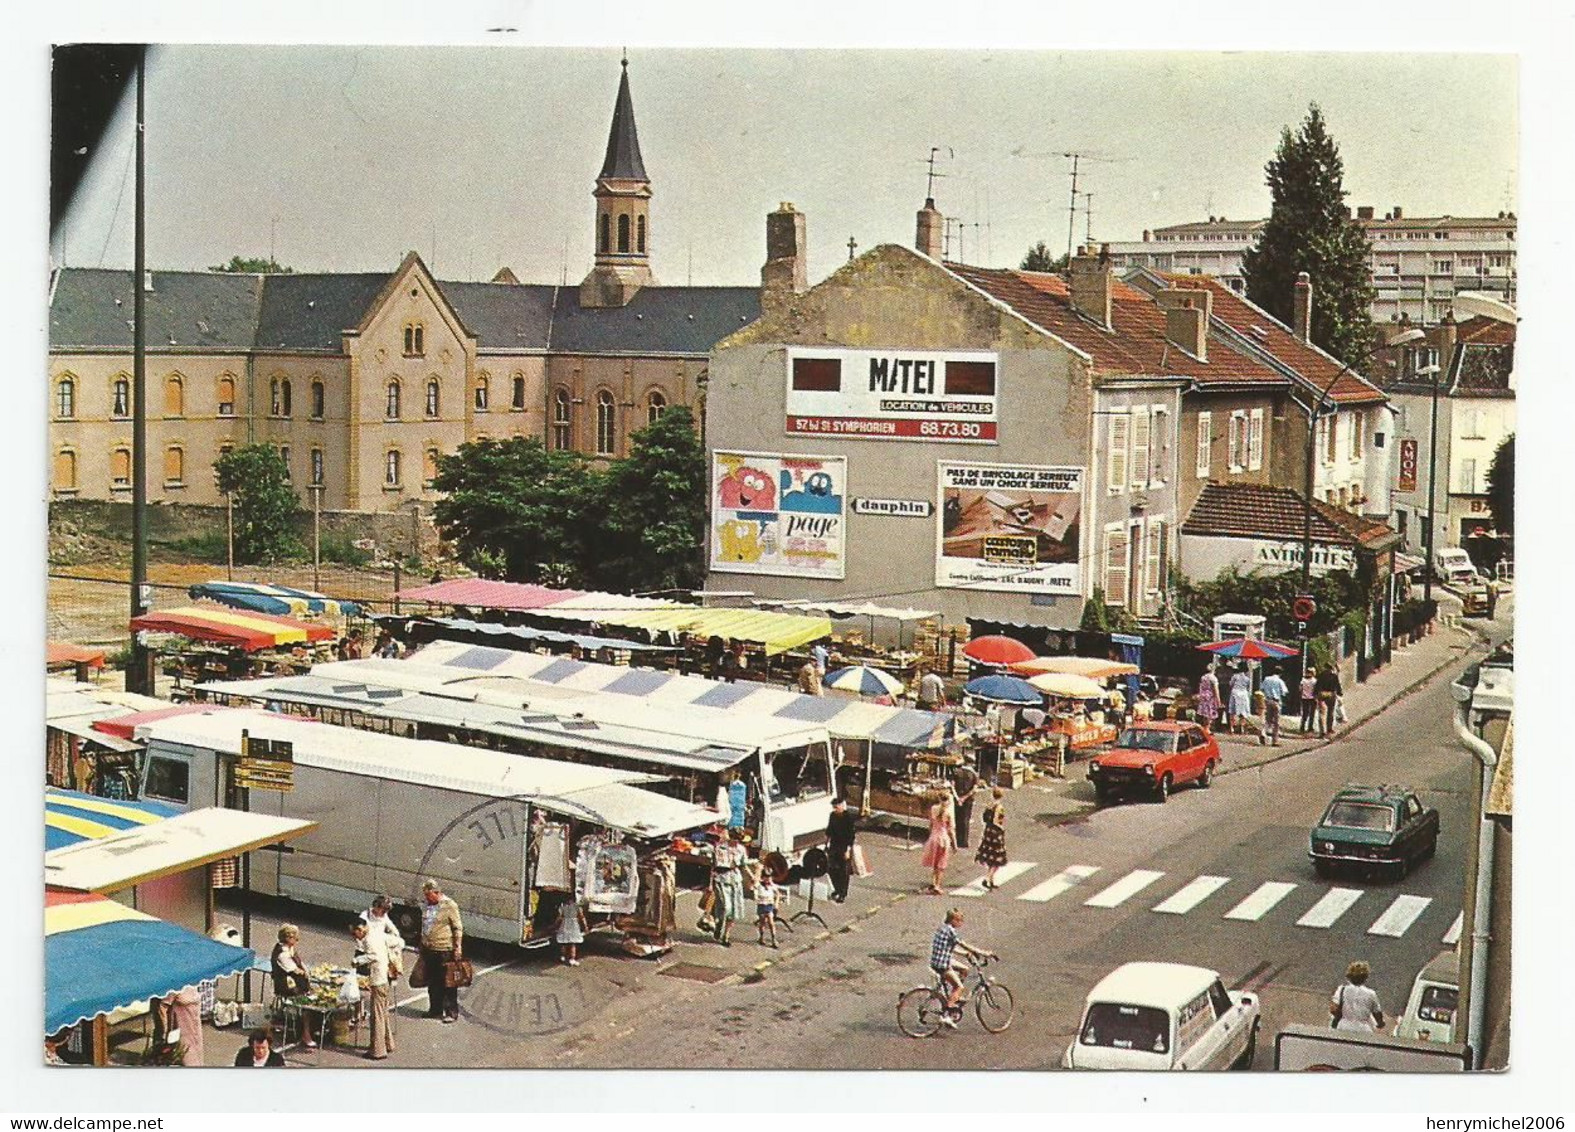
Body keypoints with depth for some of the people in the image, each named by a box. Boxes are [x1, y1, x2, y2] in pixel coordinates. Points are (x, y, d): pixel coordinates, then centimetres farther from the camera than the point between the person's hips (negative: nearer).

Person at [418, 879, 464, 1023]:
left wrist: (457, 948, -13)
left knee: (448, 984, -1)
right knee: (432, 983, 15)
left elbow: (458, 928, -10)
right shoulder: (426, 904, 8)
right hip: (428, 950, 7)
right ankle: (435, 1009, 28)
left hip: (445, 951, -7)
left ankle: (451, 1012, 5)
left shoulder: (449, 905, -12)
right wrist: (422, 946, 22)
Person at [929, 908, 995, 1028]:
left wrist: (966, 953, 26)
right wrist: (984, 953, -11)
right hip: (942, 964, -9)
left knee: (964, 969, 19)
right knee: (959, 987, -6)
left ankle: (955, 997, 21)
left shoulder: (943, 928, 13)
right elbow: (965, 945, -16)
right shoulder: (950, 931, -16)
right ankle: (946, 1014, -10)